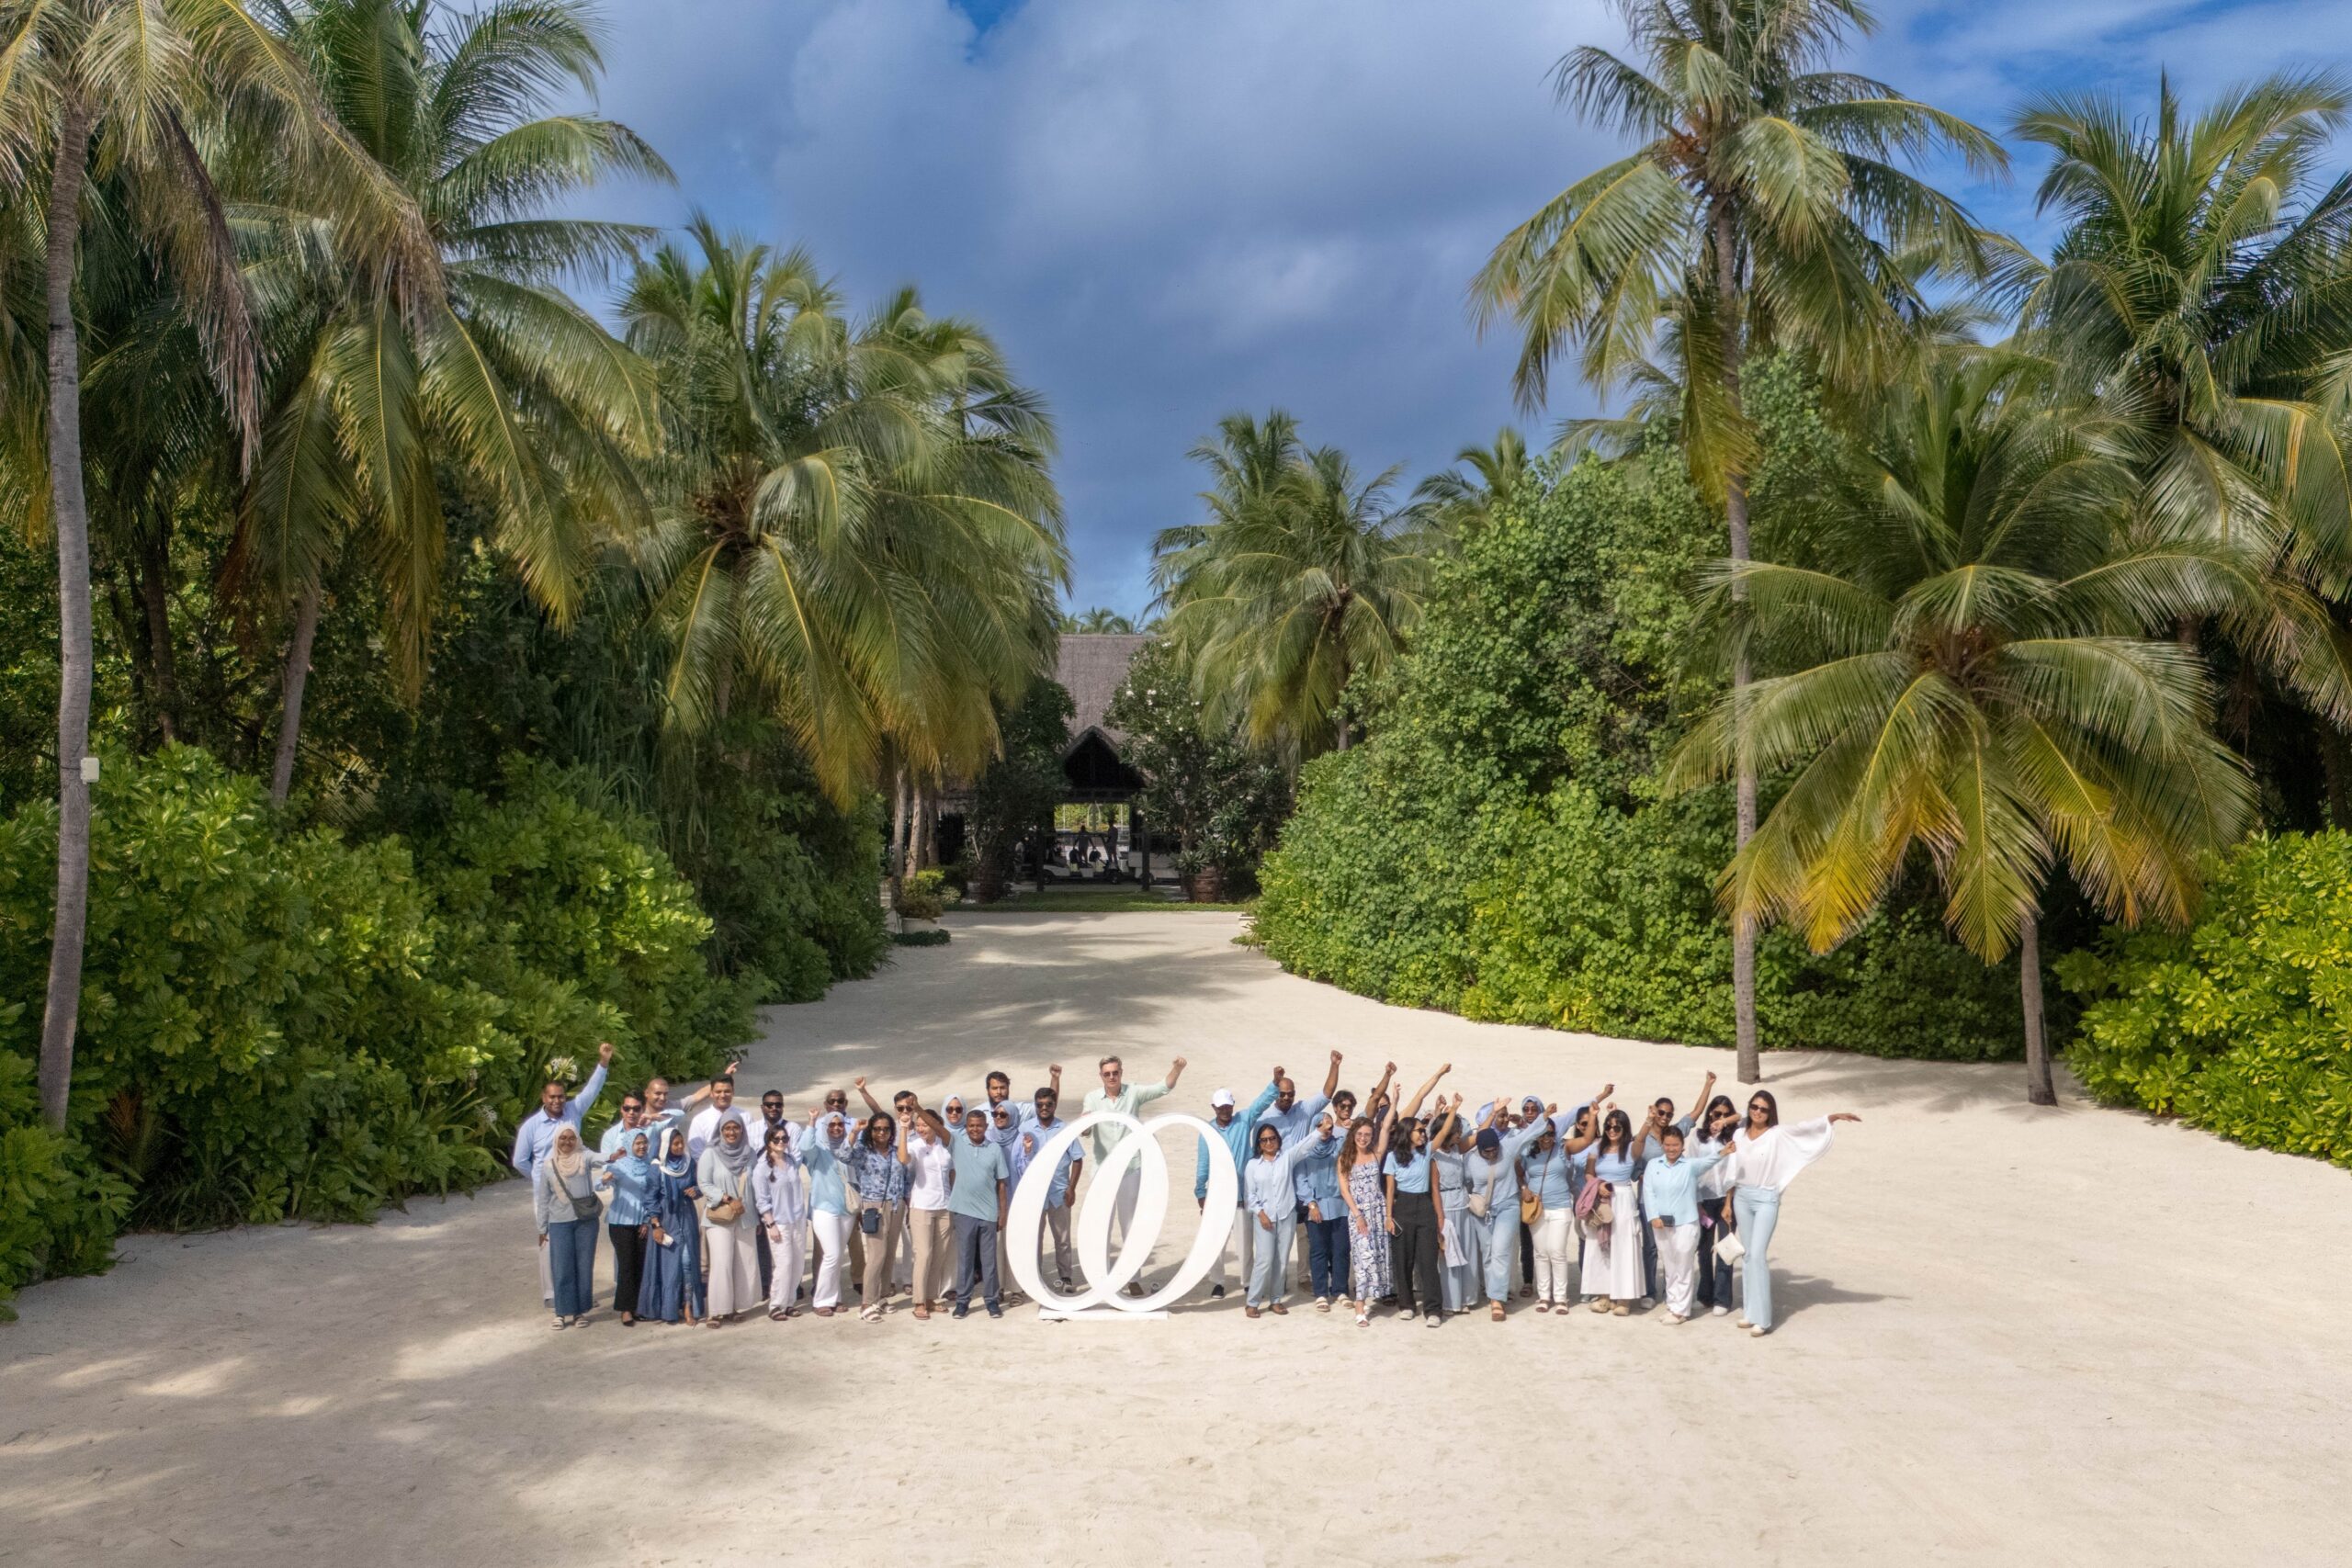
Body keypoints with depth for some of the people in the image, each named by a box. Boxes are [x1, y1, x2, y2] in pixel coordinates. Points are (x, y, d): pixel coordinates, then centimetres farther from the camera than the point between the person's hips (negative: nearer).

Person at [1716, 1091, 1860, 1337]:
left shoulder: (1778, 1134, -6)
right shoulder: (1740, 1135, 6)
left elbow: (1806, 1127, -20)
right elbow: (1732, 1173, 11)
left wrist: (1835, 1116, -34)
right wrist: (1727, 1203, 11)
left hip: (1766, 1199, -4)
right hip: (1742, 1198, 5)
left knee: (1758, 1254, -12)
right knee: (1747, 1255, 10)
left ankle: (1761, 1317, -9)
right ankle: (1750, 1310, 18)